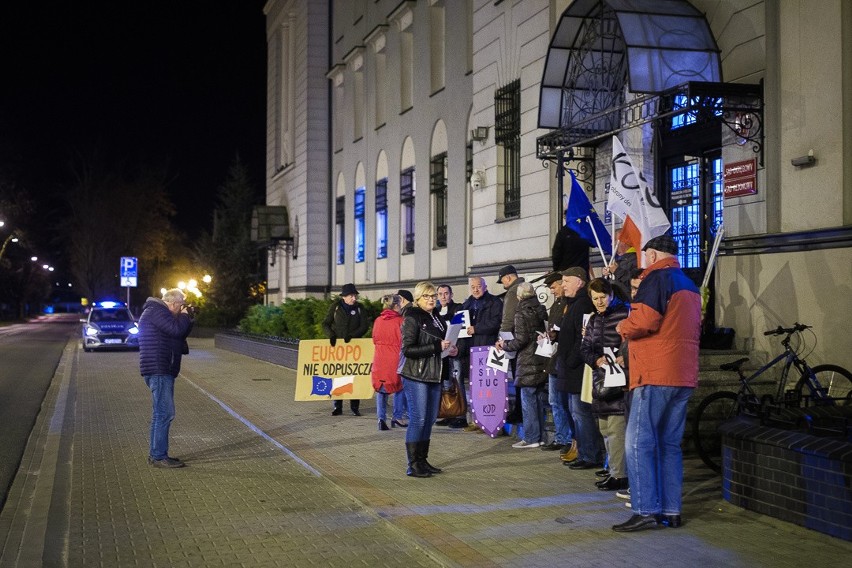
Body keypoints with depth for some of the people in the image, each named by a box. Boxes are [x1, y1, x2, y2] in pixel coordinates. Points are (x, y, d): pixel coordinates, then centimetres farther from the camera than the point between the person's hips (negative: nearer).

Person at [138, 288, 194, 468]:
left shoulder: (159, 311, 21)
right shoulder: (156, 310, -11)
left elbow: (180, 334, 25)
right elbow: (176, 329, -21)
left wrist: (186, 319, 12)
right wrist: (184, 316, -4)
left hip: (163, 371, 11)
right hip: (158, 370, -11)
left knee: (161, 413, 16)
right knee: (164, 413, -12)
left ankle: (156, 454, 22)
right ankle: (158, 457, -11)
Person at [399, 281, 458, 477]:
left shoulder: (436, 317, 14)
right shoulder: (412, 318, -10)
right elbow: (408, 349, -18)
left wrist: (450, 349, 5)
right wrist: (437, 347, -20)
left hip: (433, 376, 8)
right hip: (415, 376, -8)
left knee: (429, 419, 10)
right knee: (417, 419, -7)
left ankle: (422, 461, 19)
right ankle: (413, 465, -1)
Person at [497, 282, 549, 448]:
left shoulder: (521, 313, -10)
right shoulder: (541, 310, 9)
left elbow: (521, 340, -15)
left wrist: (505, 345, 1)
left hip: (528, 361, -7)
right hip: (543, 360, 7)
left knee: (528, 400, -2)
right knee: (541, 399, 12)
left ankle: (531, 438, 0)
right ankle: (541, 435, 17)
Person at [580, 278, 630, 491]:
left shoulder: (624, 314, -7)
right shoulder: (594, 319, 17)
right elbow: (585, 348, 13)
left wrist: (623, 357, -27)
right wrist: (596, 360, -6)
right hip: (600, 378, 8)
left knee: (616, 428, -11)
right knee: (604, 428, 14)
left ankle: (619, 475, -8)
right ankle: (613, 468, 26)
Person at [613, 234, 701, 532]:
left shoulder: (657, 277, -7)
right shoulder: (689, 285, 22)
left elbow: (645, 320, -20)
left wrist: (623, 328, -1)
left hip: (656, 375, -9)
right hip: (684, 376, 9)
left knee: (638, 443, -8)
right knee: (670, 444, 12)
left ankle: (645, 511, -12)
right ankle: (671, 511, 12)